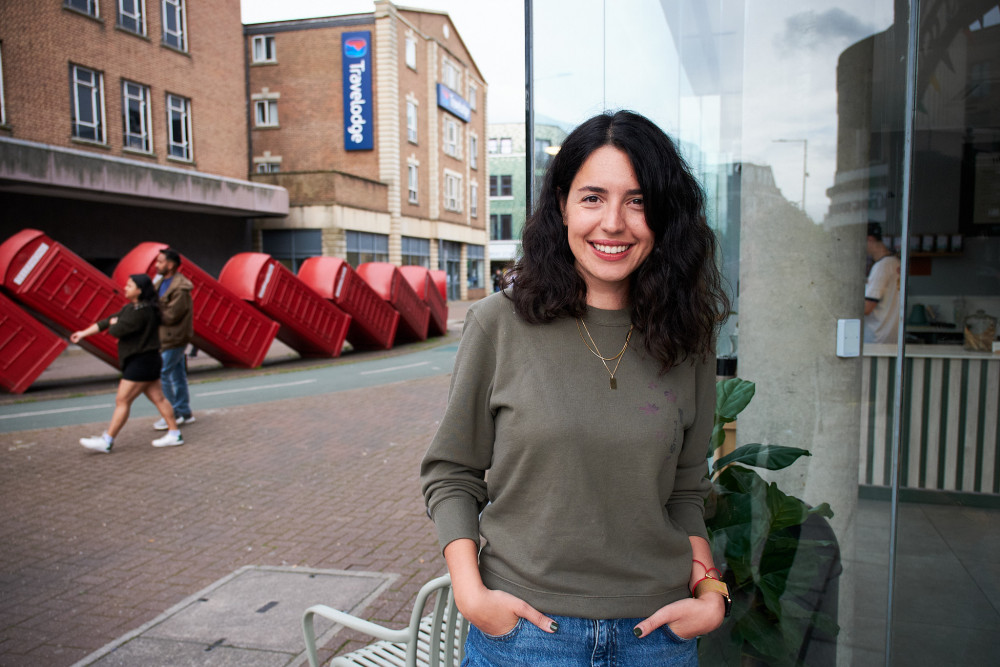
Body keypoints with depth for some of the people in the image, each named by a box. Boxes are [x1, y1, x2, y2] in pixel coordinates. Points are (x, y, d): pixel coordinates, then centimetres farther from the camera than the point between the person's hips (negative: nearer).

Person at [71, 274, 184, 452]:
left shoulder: (141, 311, -20)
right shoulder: (131, 307, 13)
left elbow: (117, 330, -21)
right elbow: (108, 321, 17)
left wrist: (114, 323, 2)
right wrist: (84, 333, 17)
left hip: (141, 362, -10)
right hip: (139, 360, 10)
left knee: (122, 401, -3)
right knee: (158, 398, 11)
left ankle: (106, 442, 5)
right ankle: (174, 434, 15)